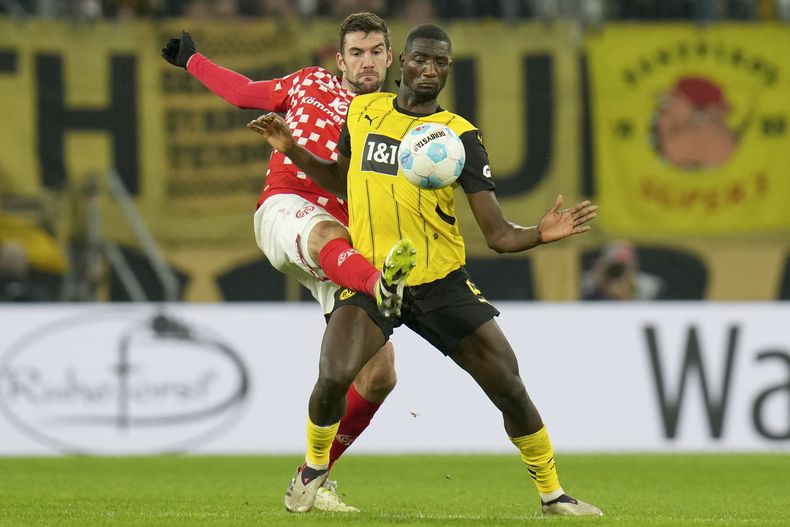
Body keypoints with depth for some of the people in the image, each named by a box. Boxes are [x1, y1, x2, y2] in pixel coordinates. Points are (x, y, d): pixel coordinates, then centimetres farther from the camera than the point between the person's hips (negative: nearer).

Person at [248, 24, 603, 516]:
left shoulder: (460, 135, -4)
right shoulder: (362, 111, 5)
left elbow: (498, 234, -8)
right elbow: (343, 179, 25)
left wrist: (540, 234, -28)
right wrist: (293, 150, 11)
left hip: (442, 284, 0)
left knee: (510, 387, -5)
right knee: (333, 378, -22)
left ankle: (553, 494, 16)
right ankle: (314, 468, 8)